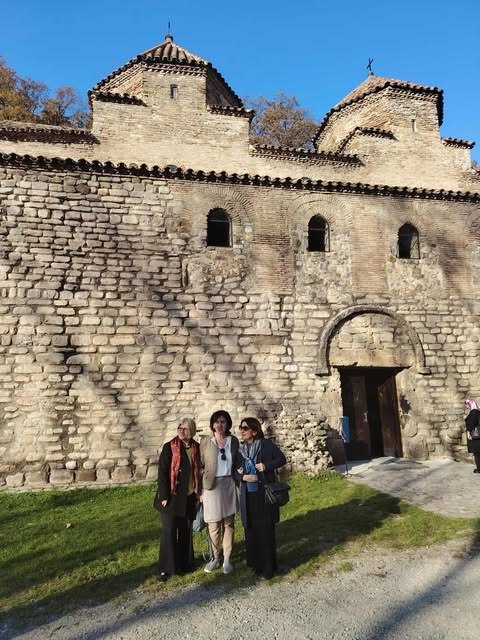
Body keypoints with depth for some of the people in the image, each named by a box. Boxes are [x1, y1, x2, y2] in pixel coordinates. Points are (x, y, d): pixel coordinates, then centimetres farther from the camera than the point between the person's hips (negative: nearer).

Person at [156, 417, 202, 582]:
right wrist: (164, 496, -14)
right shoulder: (169, 447, -10)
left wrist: (199, 492, 7)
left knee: (186, 532, 15)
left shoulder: (196, 448, 1)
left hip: (189, 498, 4)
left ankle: (185, 564, 30)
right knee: (169, 532, 3)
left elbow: (199, 471, 10)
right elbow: (162, 472, -11)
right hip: (172, 498, -4)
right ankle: (165, 568, 16)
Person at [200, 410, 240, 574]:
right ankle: (215, 557, 24)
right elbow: (200, 465, -2)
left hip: (229, 485, 2)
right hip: (211, 486, -2)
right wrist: (200, 488, -4)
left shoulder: (234, 441, 2)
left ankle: (227, 559, 21)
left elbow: (237, 463, 10)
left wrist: (238, 481, 3)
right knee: (213, 524, 5)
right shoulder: (205, 441, -4)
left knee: (228, 523, 9)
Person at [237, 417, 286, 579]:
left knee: (266, 531, 2)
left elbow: (282, 459, -2)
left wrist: (267, 466, -16)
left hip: (264, 494, -4)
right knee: (251, 530, 9)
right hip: (248, 495, 4)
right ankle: (255, 563, 26)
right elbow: (234, 470, 8)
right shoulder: (239, 448, 4)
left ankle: (268, 567, 15)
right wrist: (243, 477, -12)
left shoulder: (266, 444, -7)